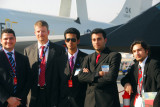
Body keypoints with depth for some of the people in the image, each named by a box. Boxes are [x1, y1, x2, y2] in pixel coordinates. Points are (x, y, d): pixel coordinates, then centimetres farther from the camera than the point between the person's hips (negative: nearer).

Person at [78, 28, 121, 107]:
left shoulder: (114, 56, 0)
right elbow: (81, 77, 2)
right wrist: (98, 74, -12)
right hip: (90, 101, 4)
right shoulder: (89, 58, 15)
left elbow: (111, 77, -13)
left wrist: (90, 77, -4)